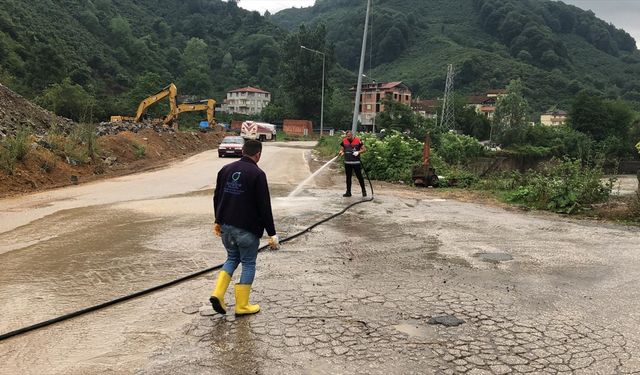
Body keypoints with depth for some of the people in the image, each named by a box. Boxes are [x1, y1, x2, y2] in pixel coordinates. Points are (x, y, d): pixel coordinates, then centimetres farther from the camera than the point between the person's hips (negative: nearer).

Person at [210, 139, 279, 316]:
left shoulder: (226, 169, 6)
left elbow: (217, 197, 14)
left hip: (226, 226, 6)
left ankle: (218, 293, 8)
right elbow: (264, 206, -15)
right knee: (248, 264, 8)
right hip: (247, 228, -6)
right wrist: (271, 233, -10)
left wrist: (218, 221, 26)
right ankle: (242, 305, 13)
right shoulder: (257, 174, -13)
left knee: (232, 258, 23)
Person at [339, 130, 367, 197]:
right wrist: (341, 152, -10)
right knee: (348, 177, 9)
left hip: (356, 162, -3)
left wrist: (358, 152, -17)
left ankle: (364, 191, 16)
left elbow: (364, 149, -1)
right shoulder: (344, 141, 5)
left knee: (359, 176, 2)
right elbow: (341, 149, 13)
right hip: (347, 163, 3)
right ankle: (348, 192, 17)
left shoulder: (358, 140, -5)